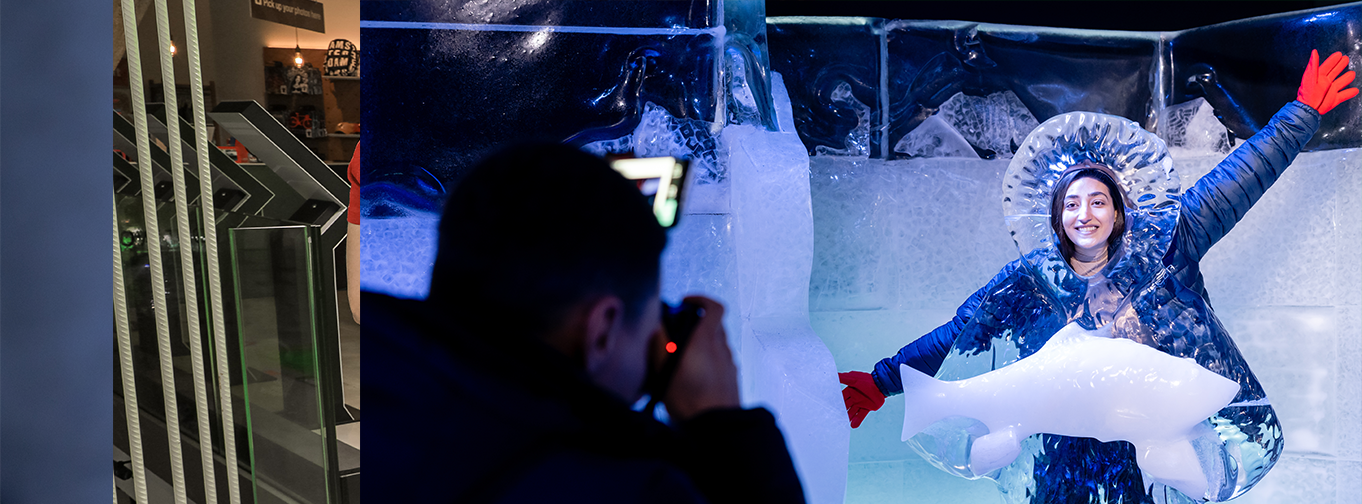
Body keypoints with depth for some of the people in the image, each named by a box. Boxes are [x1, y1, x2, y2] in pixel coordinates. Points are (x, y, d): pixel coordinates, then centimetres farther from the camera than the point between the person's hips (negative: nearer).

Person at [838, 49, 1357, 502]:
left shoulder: (1158, 242, -3)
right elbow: (954, 336, -6)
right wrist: (881, 382, -10)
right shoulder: (1032, 278, -5)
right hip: (1079, 449, 0)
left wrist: (1304, 111, 0)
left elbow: (1235, 182, 0)